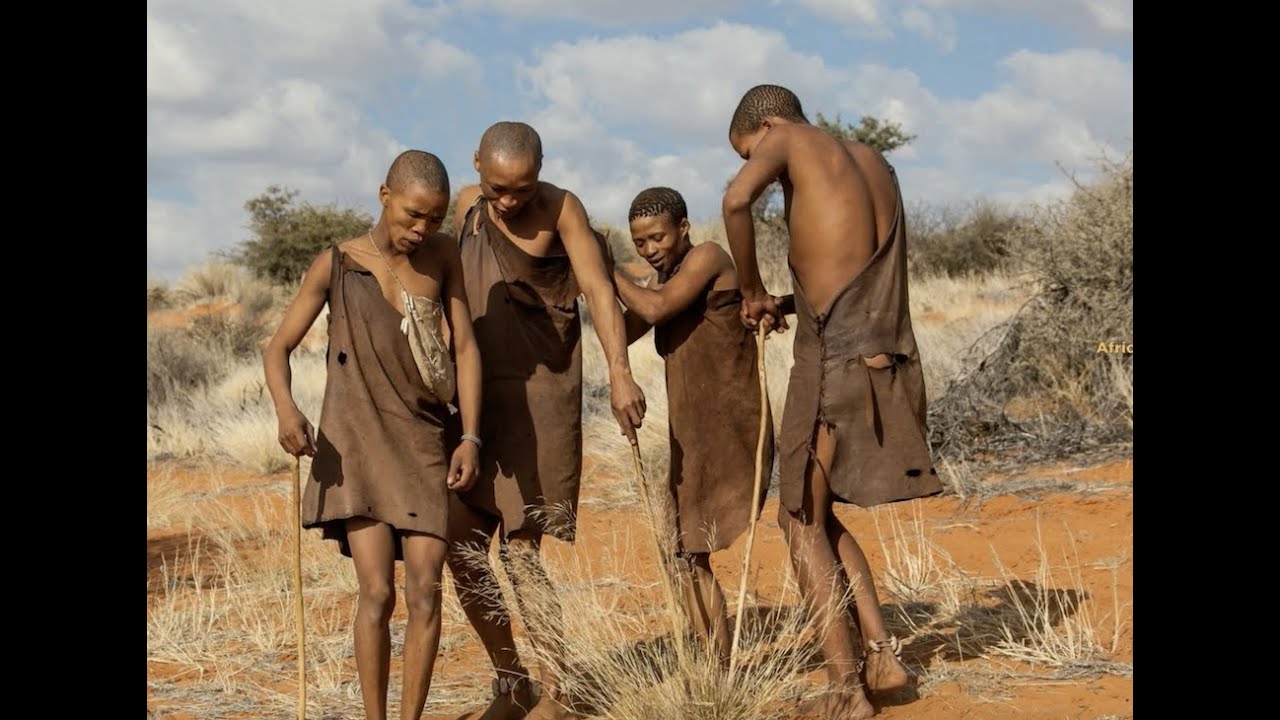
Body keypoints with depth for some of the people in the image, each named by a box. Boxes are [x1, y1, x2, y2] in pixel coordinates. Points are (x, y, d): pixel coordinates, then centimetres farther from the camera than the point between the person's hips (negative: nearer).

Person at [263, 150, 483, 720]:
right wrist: (286, 408, -24)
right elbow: (277, 349, -3)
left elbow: (465, 347, 4)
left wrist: (471, 438, -5)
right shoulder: (336, 265, -5)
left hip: (424, 448, 2)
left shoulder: (443, 255, 2)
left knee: (425, 590, -6)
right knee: (376, 592, -11)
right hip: (355, 447, -2)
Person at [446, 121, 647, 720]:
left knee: (520, 552, -7)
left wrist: (618, 372, -34)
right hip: (477, 396, 6)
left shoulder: (560, 209, -10)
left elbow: (599, 290, -20)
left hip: (540, 397, -6)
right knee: (460, 548, 4)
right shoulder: (467, 205, 7)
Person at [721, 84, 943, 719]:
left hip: (834, 361, -7)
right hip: (887, 363, 7)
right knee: (818, 512, 20)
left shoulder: (792, 140, 1)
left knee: (802, 523, 3)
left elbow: (736, 199, -20)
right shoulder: (875, 163, 22)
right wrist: (792, 305, 18)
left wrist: (751, 292, -7)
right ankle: (881, 652, 15)